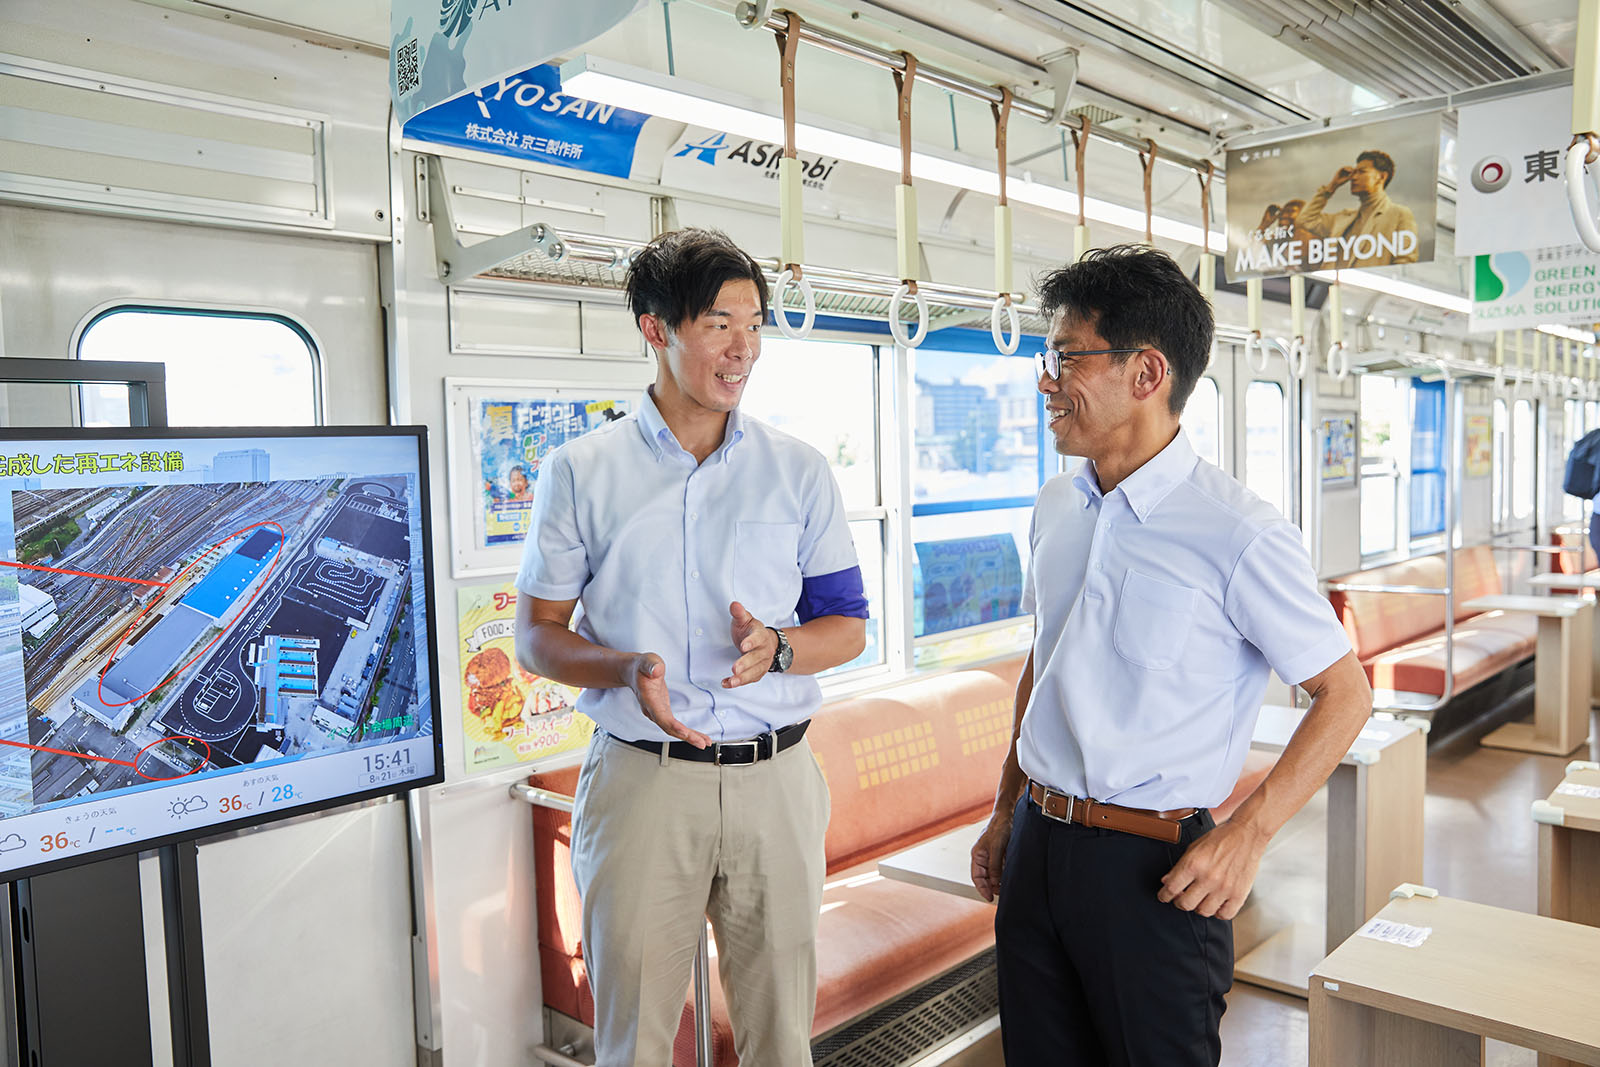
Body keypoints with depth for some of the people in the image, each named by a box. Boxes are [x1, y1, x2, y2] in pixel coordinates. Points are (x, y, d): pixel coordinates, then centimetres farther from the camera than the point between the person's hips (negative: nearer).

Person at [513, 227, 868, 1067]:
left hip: (775, 777, 2)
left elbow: (847, 626, 8)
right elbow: (537, 634, 4)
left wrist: (777, 646, -14)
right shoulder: (579, 472, 1)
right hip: (641, 777, -1)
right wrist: (627, 668, -17)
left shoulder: (798, 470, 5)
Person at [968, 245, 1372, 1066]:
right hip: (1036, 843, 6)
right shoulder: (1056, 509, 5)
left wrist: (1248, 835, -14)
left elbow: (1344, 693, -8)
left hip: (1152, 866, -6)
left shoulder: (1239, 535, -16)